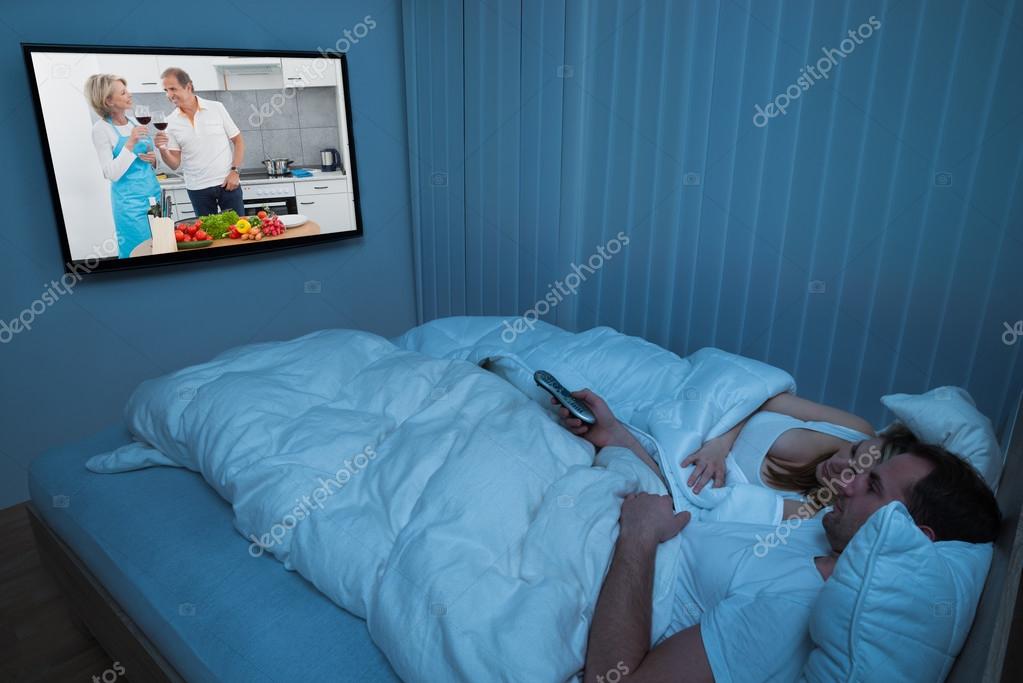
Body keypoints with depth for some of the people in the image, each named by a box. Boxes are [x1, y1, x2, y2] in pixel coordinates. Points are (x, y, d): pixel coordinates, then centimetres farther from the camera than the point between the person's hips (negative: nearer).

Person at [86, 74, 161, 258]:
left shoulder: (133, 121, 9)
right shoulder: (101, 129, -9)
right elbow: (111, 174, -15)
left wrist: (153, 159, -3)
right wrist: (130, 144, -21)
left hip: (154, 194, 7)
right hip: (131, 202, -6)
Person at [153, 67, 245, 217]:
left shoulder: (216, 108, -1)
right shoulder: (170, 122, 3)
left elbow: (238, 141, 3)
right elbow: (175, 164, 4)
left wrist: (235, 171, -8)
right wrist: (163, 150, -16)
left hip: (227, 183, -1)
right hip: (198, 189, 2)